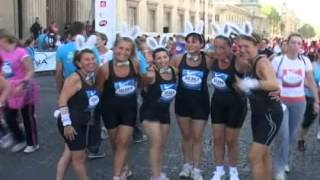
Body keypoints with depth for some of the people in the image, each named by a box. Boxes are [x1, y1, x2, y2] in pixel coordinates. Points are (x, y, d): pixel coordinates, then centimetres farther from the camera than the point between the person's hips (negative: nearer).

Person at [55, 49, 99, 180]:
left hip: (82, 122, 9)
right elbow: (62, 100, -23)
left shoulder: (91, 78, 6)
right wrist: (67, 124, -24)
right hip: (71, 123, -9)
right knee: (79, 156, 5)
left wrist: (91, 117, 19)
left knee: (69, 153, 16)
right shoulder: (75, 78, -20)